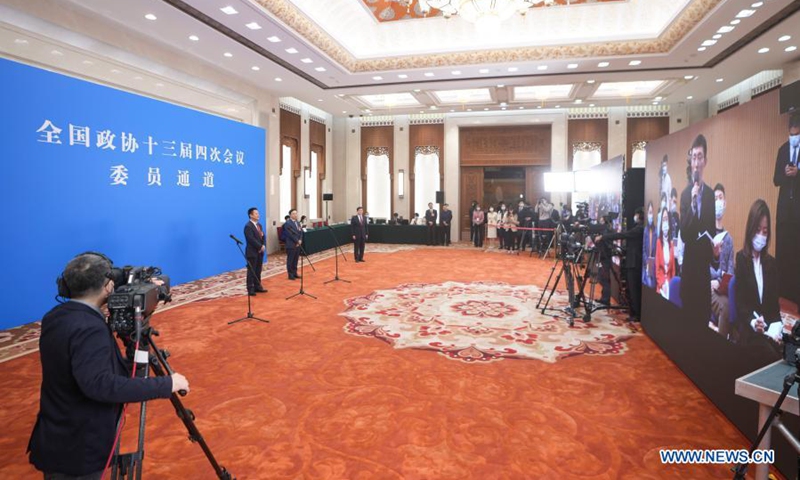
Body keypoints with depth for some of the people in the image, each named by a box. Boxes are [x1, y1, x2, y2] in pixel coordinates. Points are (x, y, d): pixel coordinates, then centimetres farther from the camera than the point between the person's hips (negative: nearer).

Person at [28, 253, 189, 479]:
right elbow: (99, 385, -38)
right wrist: (165, 385, -35)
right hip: (78, 449, -9)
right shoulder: (89, 329, -28)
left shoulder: (55, 317, 1)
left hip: (56, 440, 9)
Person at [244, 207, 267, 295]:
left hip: (260, 251, 8)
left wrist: (264, 246, -5)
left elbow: (263, 236, 12)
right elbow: (251, 239, -22)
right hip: (252, 252, -8)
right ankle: (250, 289, 4)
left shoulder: (259, 225, 14)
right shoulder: (248, 226, -14)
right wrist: (260, 247, -18)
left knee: (258, 271, 12)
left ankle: (257, 286, 21)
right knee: (251, 271, -1)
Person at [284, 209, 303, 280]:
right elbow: (290, 234, -18)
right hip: (291, 245, -8)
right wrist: (297, 241, -14)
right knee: (290, 260, 1)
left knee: (295, 260, 13)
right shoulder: (287, 223, -11)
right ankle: (290, 274, 6)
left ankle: (295, 273, 20)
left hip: (298, 244, 8)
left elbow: (301, 232, 11)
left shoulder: (298, 222, 15)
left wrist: (300, 241, -5)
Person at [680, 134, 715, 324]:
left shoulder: (711, 194, 0)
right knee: (688, 312, 6)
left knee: (705, 313, 6)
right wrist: (692, 203, -19)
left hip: (706, 265, 1)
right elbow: (683, 235, -11)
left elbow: (713, 232, 6)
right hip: (689, 264, -1)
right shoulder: (685, 193, -2)